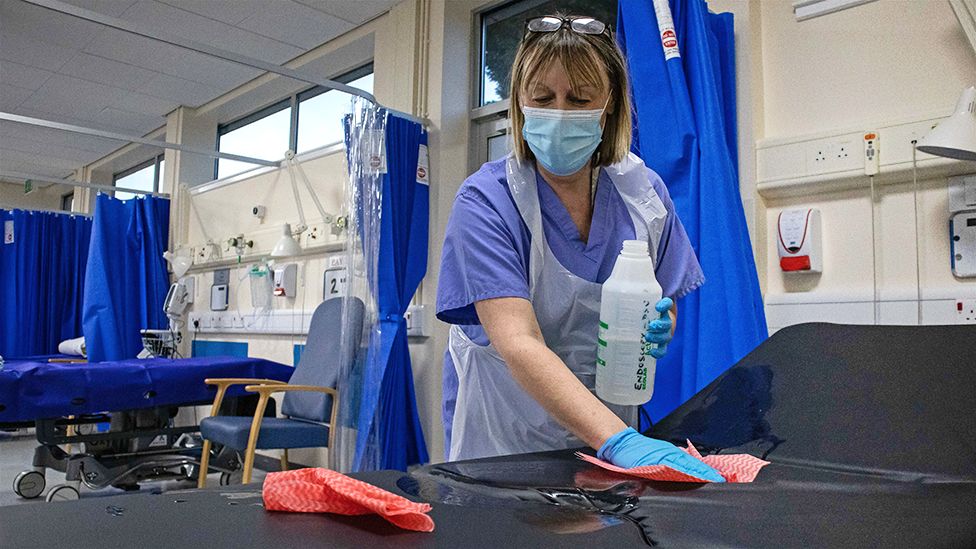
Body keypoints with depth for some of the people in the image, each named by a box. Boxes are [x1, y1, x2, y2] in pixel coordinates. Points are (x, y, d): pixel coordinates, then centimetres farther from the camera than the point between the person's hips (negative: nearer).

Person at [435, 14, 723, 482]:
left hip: (609, 424, 4)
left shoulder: (645, 192, -6)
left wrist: (659, 329, -17)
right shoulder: (485, 202, -19)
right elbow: (518, 343, -30)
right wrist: (618, 441, -41)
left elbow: (667, 307, 7)